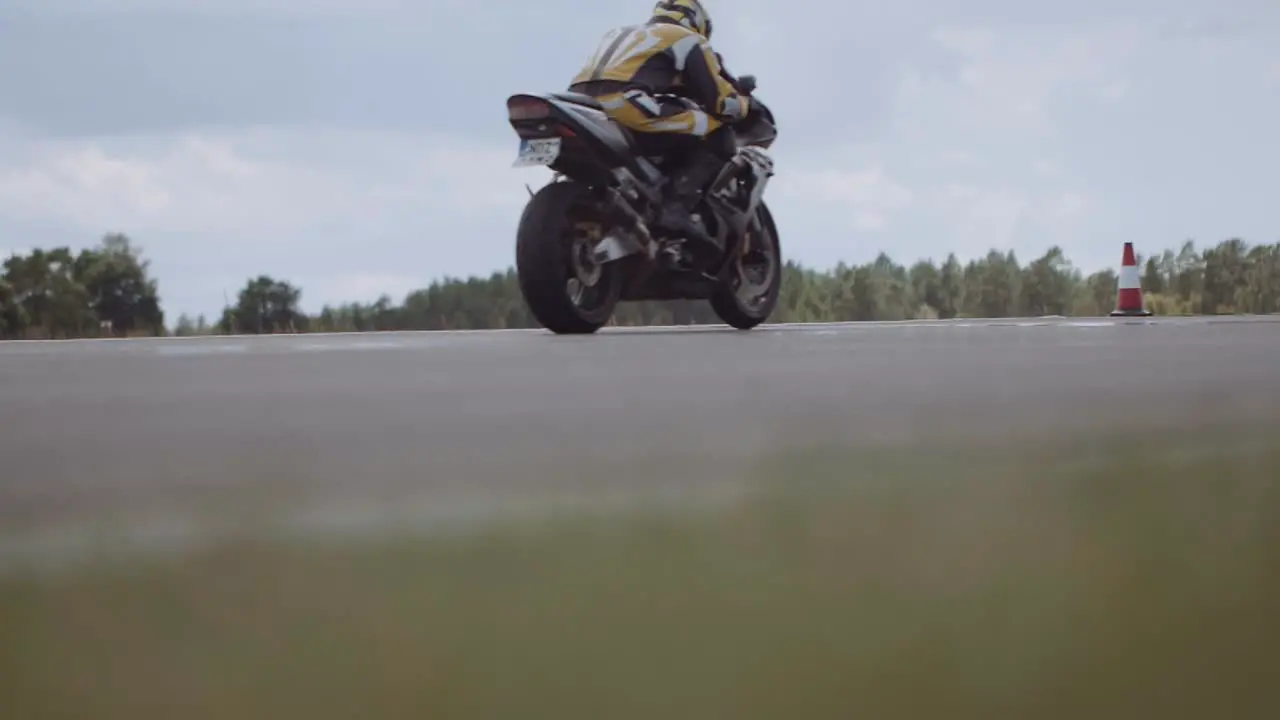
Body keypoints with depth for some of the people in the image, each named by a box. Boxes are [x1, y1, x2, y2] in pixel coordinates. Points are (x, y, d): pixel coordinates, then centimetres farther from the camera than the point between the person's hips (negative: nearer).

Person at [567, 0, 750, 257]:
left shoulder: (619, 33, 37)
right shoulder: (688, 39, 17)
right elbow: (719, 99, 11)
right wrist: (744, 106, 33)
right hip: (624, 106, -8)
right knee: (717, 136, 1)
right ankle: (678, 207, -17)